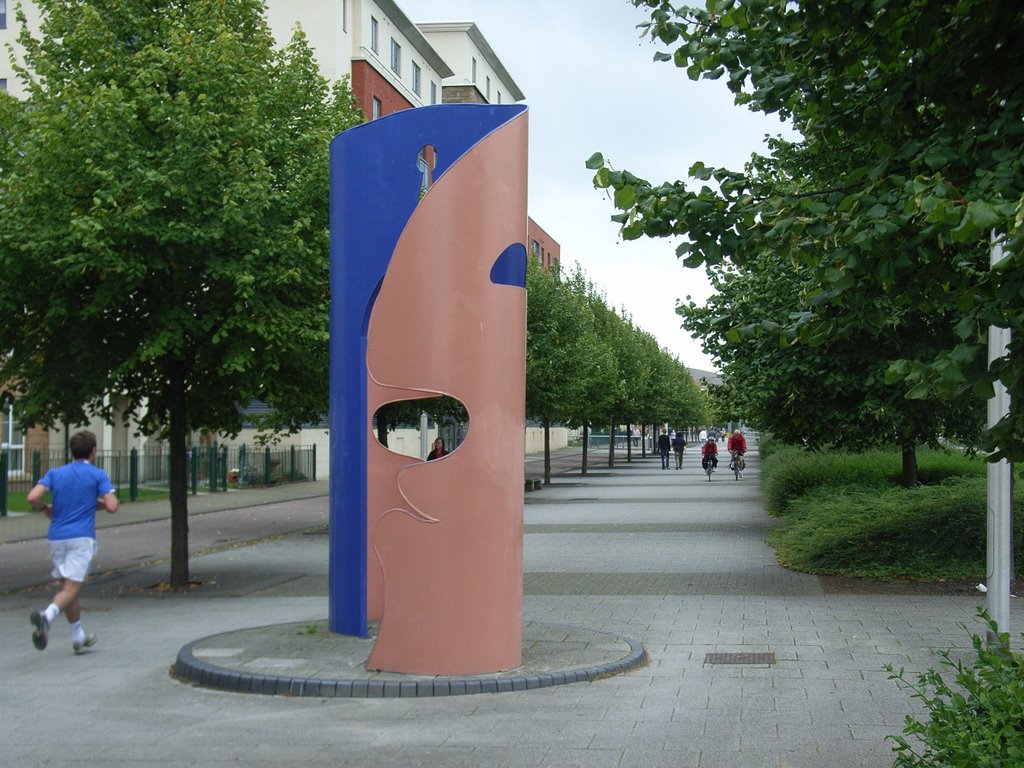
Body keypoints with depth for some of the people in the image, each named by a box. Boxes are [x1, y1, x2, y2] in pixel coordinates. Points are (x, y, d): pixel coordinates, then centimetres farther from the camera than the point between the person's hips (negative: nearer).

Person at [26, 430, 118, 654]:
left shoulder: (55, 473, 8)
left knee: (69, 586, 16)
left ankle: (79, 638, 24)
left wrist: (46, 509, 14)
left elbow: (32, 498, -6)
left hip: (56, 537, 5)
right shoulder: (98, 475, 0)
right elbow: (112, 506, -10)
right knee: (71, 589, -8)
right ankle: (46, 616, -37)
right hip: (81, 537, -5)